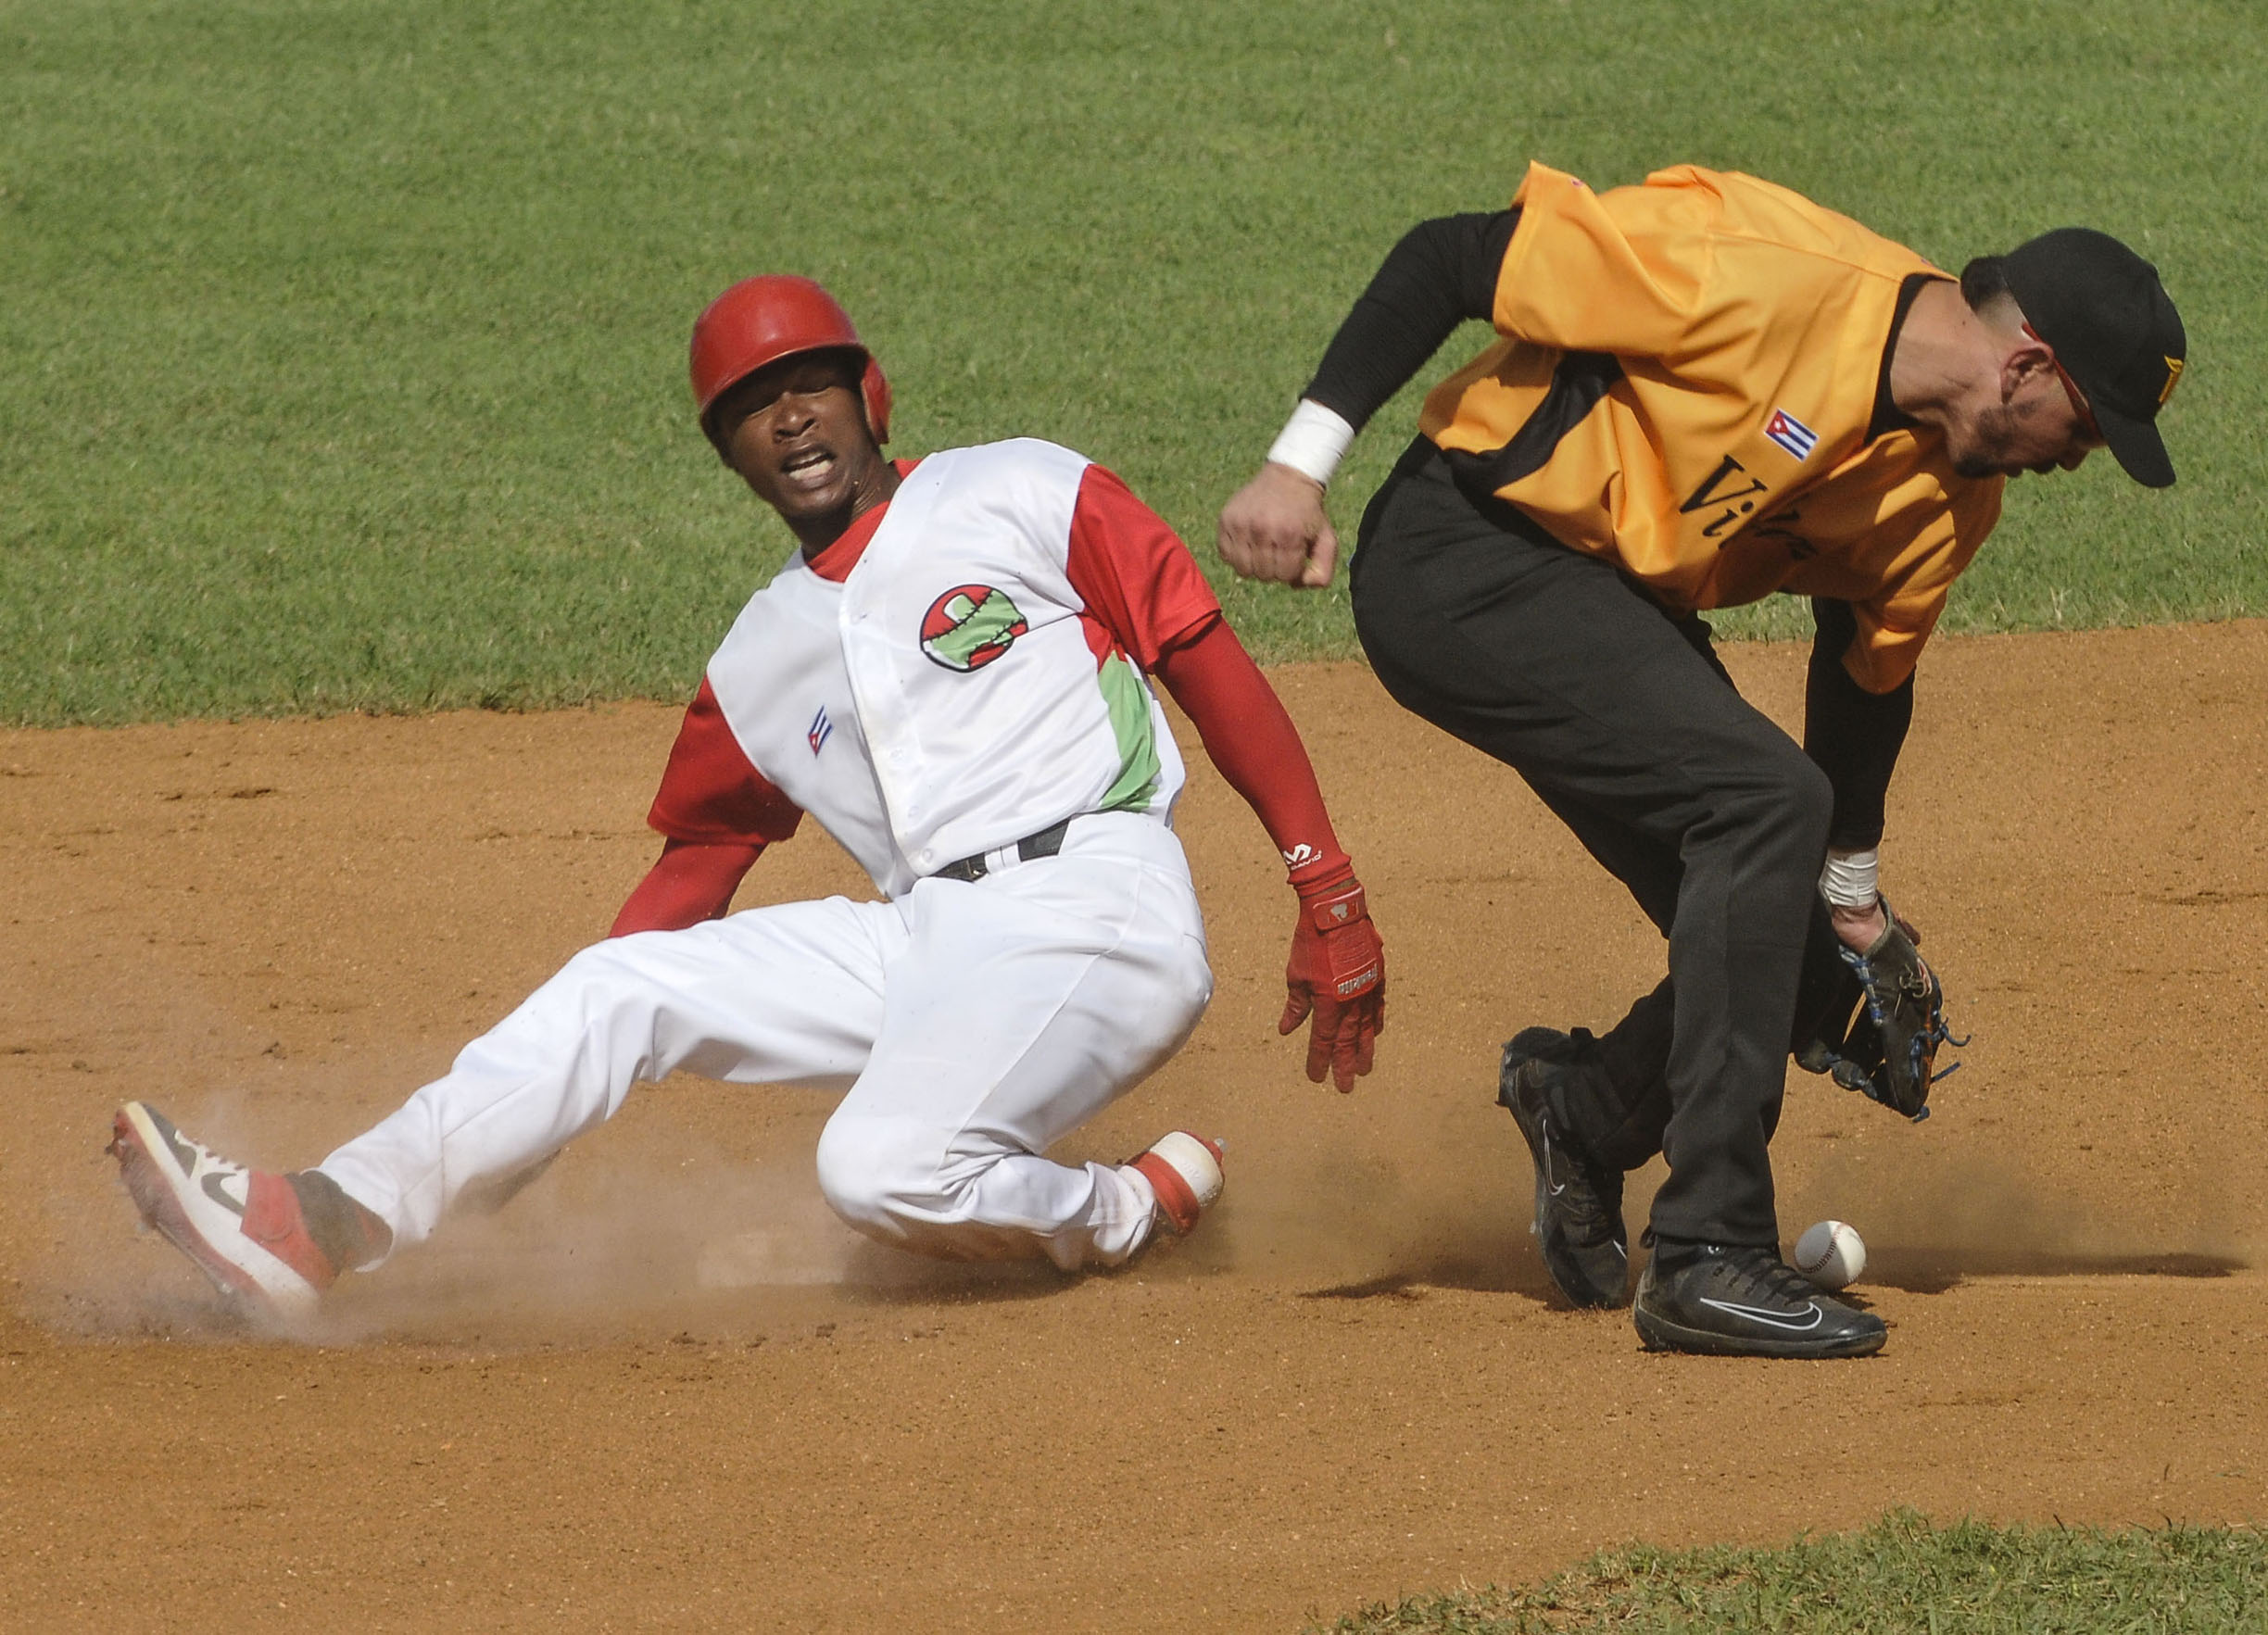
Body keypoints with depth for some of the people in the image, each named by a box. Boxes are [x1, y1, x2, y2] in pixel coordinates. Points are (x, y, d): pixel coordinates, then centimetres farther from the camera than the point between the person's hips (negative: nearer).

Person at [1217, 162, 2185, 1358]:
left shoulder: (1950, 493, 0)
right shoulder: (1763, 277, -26)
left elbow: (1869, 666, 17)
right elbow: (1452, 258, -23)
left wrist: (1848, 898, 26)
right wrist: (1302, 462, -25)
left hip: (1618, 612, 9)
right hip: (1461, 563, -9)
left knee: (1776, 943, 3)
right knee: (1764, 799, -22)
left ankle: (1588, 1105, 33)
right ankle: (1708, 1258, -20)